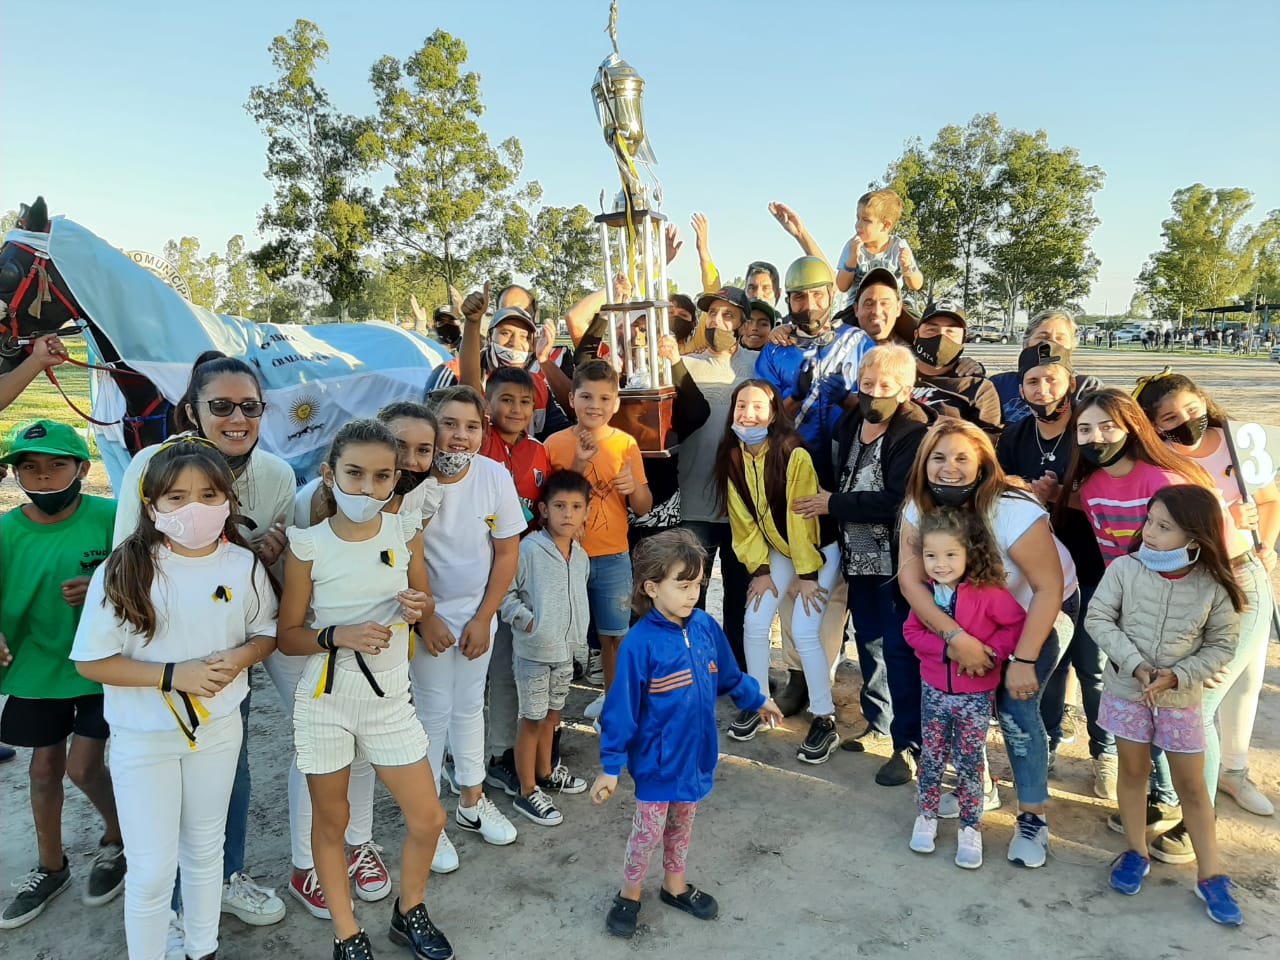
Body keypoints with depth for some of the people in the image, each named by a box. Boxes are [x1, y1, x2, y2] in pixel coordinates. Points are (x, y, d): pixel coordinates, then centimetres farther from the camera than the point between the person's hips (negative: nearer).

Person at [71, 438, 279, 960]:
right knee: (152, 869, 6)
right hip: (142, 738, -3)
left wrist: (238, 657, -19)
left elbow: (266, 633, 2)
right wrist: (174, 675, -25)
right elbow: (91, 661, -14)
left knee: (205, 851, 21)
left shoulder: (244, 565, -10)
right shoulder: (123, 571, -19)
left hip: (218, 729, 3)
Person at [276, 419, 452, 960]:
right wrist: (338, 636, -23)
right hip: (326, 699, -2)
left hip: (390, 696, 3)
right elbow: (287, 636, -5)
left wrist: (421, 607, -12)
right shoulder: (307, 546, -13)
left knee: (427, 820, 9)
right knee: (331, 824, 13)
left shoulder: (405, 531, -5)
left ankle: (409, 913, 36)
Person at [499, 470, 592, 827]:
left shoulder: (581, 556, 4)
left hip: (565, 650, 7)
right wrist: (527, 620, -20)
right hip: (533, 651, -7)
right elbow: (505, 593, -14)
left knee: (551, 715, 22)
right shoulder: (529, 549, -18)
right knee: (533, 720, 4)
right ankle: (528, 792, 19)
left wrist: (578, 631, 13)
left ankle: (545, 772, 42)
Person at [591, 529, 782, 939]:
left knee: (682, 824, 23)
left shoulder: (705, 626, -9)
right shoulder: (640, 643, -25)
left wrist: (757, 700, 24)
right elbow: (621, 709, -19)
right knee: (648, 830, 10)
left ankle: (675, 885, 44)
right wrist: (610, 767, -17)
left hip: (697, 752, 5)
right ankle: (629, 895, 34)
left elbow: (728, 674, 11)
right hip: (657, 759, -5)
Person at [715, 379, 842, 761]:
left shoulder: (794, 454, -26)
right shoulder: (733, 457, -9)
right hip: (776, 549, 5)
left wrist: (807, 573, -16)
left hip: (818, 548, -5)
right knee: (754, 624, -1)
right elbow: (743, 519, -3)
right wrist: (759, 569, -5)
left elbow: (801, 518, -21)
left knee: (804, 631, -12)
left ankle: (825, 720, 3)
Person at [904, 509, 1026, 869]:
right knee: (931, 756, 14)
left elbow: (1018, 623, -9)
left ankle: (970, 827, 27)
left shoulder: (988, 592, -20)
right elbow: (912, 631, -2)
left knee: (969, 762, 10)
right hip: (934, 689, 3)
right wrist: (945, 646, -19)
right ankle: (927, 815, 33)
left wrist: (991, 650, -21)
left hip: (976, 694, -3)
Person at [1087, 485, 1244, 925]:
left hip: (1182, 696, 0)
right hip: (1127, 689, 0)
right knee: (1133, 769, 14)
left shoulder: (1213, 586, -14)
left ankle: (1211, 875, 23)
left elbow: (1222, 645, -6)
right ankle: (1136, 852, 31)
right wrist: (1135, 665, -20)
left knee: (1192, 784, 10)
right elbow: (1097, 618, -11)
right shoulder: (1125, 568, -16)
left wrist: (1176, 676, -18)